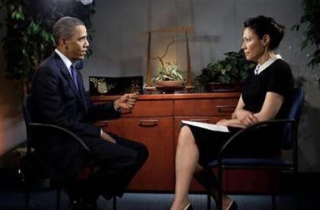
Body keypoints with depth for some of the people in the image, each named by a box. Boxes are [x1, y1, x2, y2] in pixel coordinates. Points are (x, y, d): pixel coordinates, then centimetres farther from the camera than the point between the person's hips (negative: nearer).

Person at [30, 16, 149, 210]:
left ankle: (87, 192, 8)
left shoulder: (73, 70, 15)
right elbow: (57, 120, -20)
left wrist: (115, 105, -2)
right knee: (129, 157, -22)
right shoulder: (48, 71, -15)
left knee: (140, 151, 2)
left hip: (80, 134, 10)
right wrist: (98, 133, -15)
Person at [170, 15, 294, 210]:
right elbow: (237, 111, 14)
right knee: (193, 151, -8)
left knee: (189, 134, -19)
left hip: (260, 139, -8)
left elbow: (264, 118, -16)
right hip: (245, 135, 8)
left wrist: (227, 122, -4)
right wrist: (240, 114, -11)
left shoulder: (279, 70, -8)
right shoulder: (255, 73, 18)